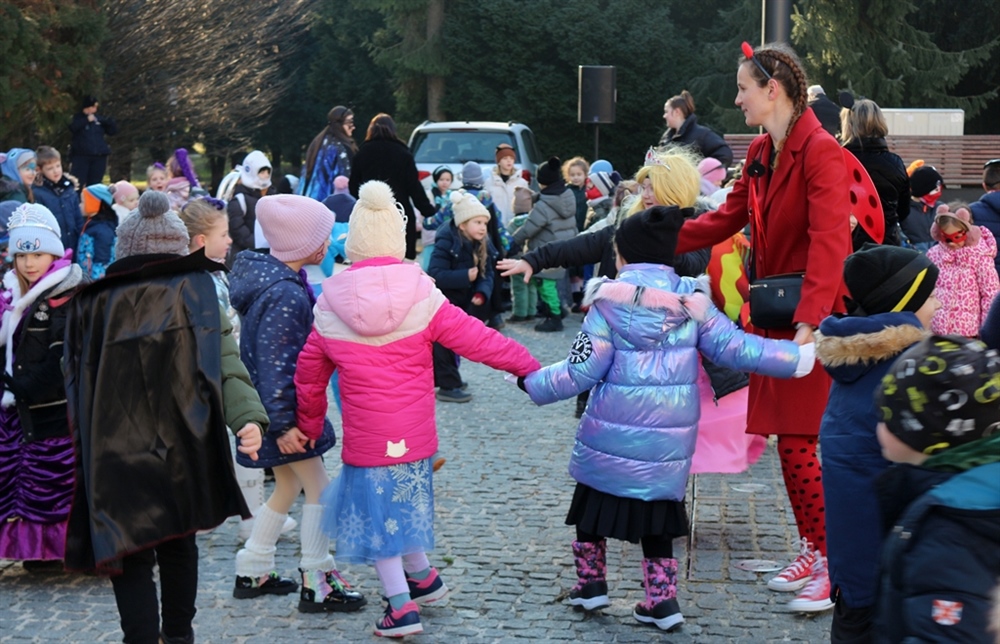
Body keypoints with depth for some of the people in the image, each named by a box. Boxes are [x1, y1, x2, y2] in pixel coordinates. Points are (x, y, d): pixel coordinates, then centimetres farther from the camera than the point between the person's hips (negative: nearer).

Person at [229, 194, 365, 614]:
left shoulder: (270, 276, 7)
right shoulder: (285, 296, -24)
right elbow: (273, 364, -26)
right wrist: (283, 424, -24)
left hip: (274, 404, 10)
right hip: (280, 407, -10)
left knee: (288, 487, 20)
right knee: (319, 488, -4)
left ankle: (252, 573, 28)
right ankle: (316, 585, 2)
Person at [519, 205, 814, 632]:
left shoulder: (610, 300, -10)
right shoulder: (691, 301, 0)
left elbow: (583, 370, -10)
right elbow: (734, 348, -5)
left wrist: (531, 382, 3)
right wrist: (801, 356, 1)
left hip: (612, 435, -3)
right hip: (670, 435, 3)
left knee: (593, 499, 17)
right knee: (659, 509, 15)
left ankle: (591, 582, 26)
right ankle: (662, 599, 12)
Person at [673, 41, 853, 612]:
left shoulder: (821, 152, -16)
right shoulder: (761, 153, 10)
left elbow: (828, 244, -24)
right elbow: (728, 219, 17)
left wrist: (808, 324, -30)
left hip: (814, 318, -8)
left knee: (798, 444, -7)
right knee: (791, 442, 11)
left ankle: (834, 566, 2)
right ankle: (812, 551, 23)